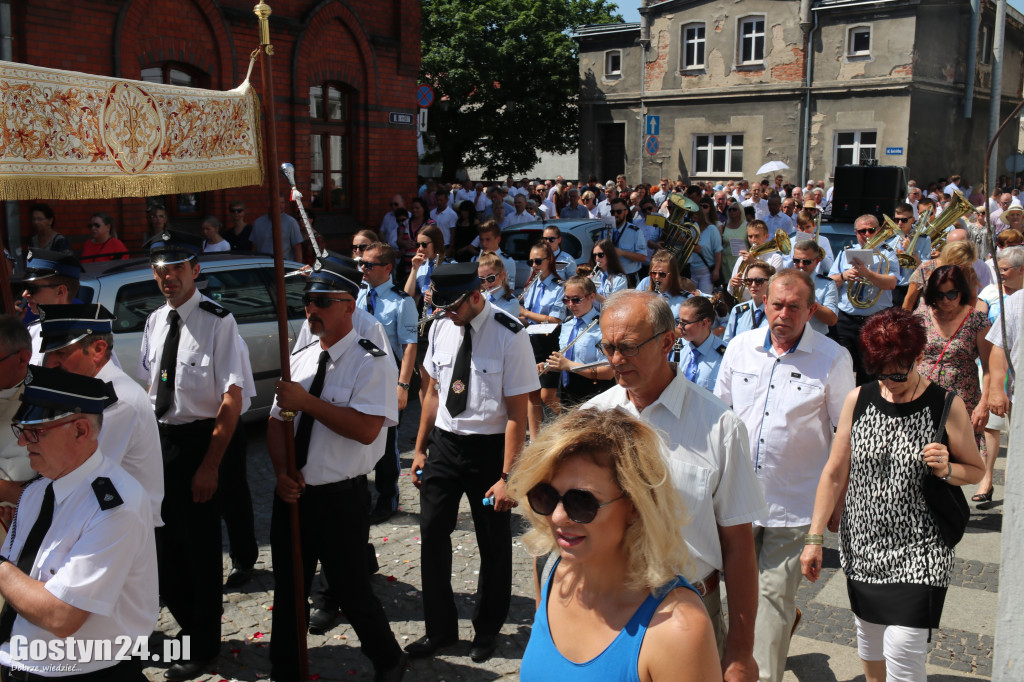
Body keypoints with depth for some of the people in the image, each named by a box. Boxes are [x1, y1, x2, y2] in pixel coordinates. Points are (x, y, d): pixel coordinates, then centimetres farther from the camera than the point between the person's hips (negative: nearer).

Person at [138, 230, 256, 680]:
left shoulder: (218, 322, -16)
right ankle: (189, 625, 41)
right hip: (159, 440, 7)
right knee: (163, 541, 17)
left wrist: (210, 465, -22)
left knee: (199, 545, 5)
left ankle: (203, 645, 26)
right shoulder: (155, 322, 7)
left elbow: (232, 399, -20)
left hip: (199, 440, -7)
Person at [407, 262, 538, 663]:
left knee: (494, 543, 11)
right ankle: (440, 630, 28)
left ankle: (487, 630, 35)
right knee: (432, 533, 8)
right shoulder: (441, 329, 0)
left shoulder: (509, 337, -18)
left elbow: (517, 413, -18)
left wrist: (507, 476, -19)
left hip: (488, 448, -4)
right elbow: (433, 392, 10)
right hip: (443, 444, 5)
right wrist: (420, 448, 11)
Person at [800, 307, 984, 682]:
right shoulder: (859, 399, -1)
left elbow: (976, 469, 6)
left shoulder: (946, 405, -7)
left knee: (902, 649, -8)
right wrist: (814, 538, 2)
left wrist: (946, 469, -17)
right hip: (863, 544, 3)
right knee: (869, 640, 14)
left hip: (919, 549, -3)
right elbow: (834, 473, 3)